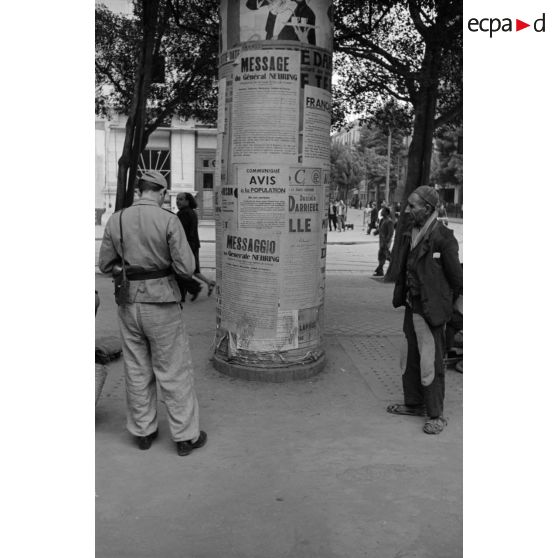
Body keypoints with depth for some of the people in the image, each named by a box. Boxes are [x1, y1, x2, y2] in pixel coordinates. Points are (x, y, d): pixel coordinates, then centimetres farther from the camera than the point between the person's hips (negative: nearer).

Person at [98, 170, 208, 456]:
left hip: (128, 303, 4)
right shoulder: (168, 220, -13)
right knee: (174, 371, 6)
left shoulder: (116, 220, 0)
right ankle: (186, 436, 15)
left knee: (137, 371, 15)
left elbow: (106, 265, 7)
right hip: (161, 303, -4)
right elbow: (186, 268, -14)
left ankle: (143, 432, 27)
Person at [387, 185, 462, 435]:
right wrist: (402, 297, 15)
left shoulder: (443, 238, -17)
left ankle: (436, 415, 13)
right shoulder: (410, 234, 7)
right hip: (412, 306, 8)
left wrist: (461, 308, -6)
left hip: (432, 309, -8)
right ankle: (414, 404, 34)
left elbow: (456, 277, -12)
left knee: (431, 363, 0)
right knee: (413, 358, 18)